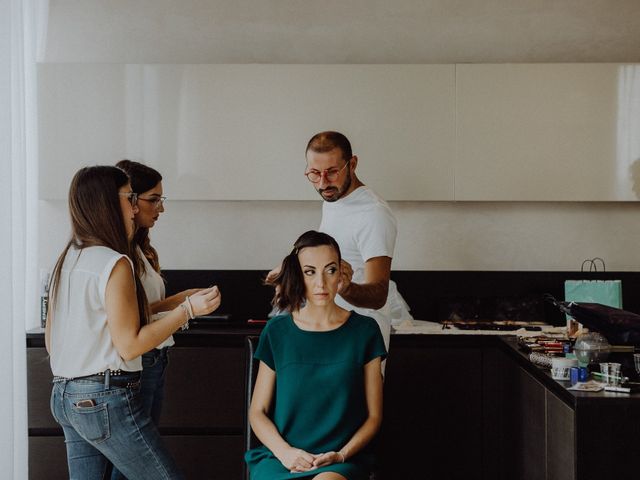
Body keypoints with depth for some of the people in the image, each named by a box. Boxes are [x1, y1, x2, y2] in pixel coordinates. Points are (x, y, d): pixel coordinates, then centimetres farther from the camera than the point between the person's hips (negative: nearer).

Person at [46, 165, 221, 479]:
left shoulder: (67, 259, 10)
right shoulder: (114, 263, -14)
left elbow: (50, 341, 15)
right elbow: (130, 345, -14)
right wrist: (189, 309, -12)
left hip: (65, 395, 9)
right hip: (106, 398, -9)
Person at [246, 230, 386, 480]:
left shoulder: (364, 331, 5)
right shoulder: (277, 332, 7)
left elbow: (373, 416, 7)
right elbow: (257, 412, 9)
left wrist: (341, 455, -10)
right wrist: (285, 452, -9)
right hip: (280, 457, 2)